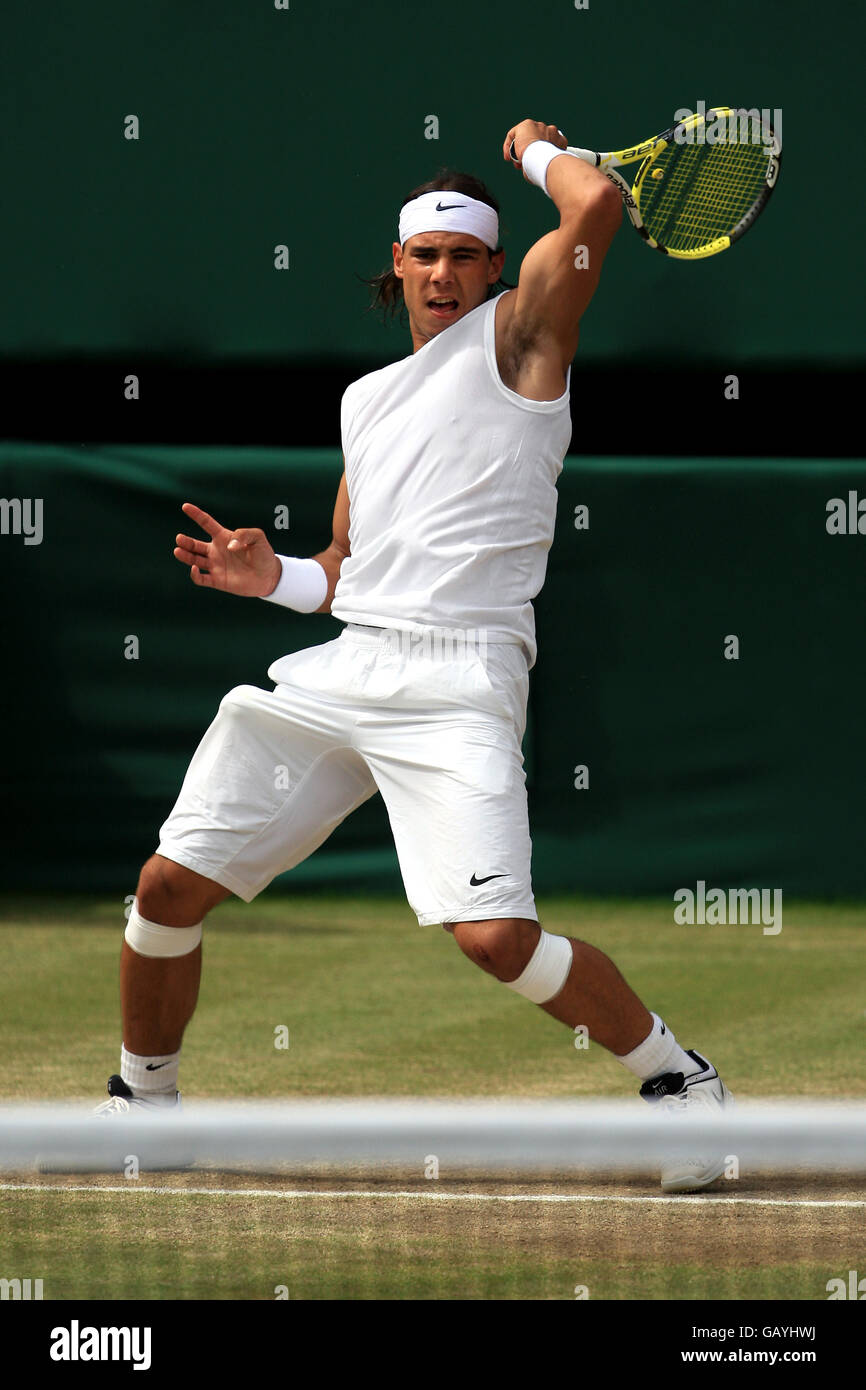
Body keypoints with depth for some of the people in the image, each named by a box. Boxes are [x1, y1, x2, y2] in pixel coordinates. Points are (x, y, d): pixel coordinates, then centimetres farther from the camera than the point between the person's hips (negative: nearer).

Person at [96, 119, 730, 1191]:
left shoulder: (517, 333, 5)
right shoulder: (366, 398, 24)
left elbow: (595, 206, -13)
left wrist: (535, 148, 7)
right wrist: (275, 577, 9)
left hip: (459, 682, -6)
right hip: (344, 663, 6)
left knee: (494, 935, -22)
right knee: (170, 887, 3)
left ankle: (675, 1077, -2)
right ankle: (142, 1098, 24)